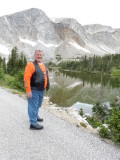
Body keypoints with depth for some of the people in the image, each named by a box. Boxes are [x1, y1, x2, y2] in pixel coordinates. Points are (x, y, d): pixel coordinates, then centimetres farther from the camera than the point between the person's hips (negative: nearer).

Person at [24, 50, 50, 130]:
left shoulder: (44, 66, 12)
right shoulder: (31, 65, -13)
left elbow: (46, 76, 19)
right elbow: (26, 78, -18)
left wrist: (47, 86, 13)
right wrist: (28, 90, -21)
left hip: (42, 90, 8)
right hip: (34, 90, -8)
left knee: (38, 105, 22)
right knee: (33, 106, 0)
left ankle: (35, 116, 42)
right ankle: (33, 123, 10)